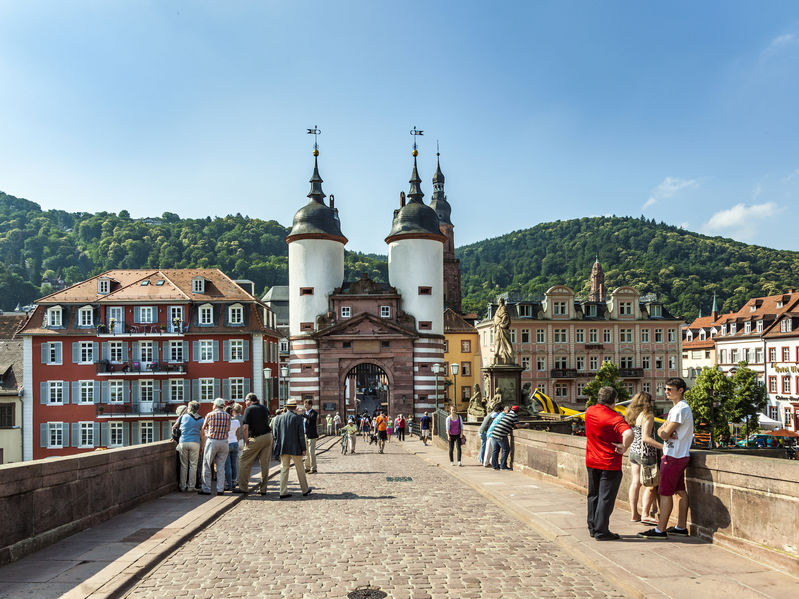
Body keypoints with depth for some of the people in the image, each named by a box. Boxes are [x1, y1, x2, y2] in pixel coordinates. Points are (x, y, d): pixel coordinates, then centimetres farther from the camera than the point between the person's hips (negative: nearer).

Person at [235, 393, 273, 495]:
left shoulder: (249, 409, -6)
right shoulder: (264, 408, 10)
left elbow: (245, 428, -14)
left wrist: (245, 442, -8)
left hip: (255, 439, -5)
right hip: (268, 437, 5)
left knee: (244, 462, 7)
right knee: (265, 464, 9)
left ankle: (243, 488, 8)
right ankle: (263, 489, 11)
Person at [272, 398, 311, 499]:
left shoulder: (278, 418, 2)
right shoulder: (298, 418, -9)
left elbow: (275, 435, 5)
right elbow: (301, 435, -9)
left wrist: (278, 448, 12)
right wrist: (303, 449, -3)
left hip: (283, 448, 3)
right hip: (295, 448, -3)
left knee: (284, 469, 9)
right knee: (300, 469, 9)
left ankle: (283, 492, 7)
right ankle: (305, 490, 21)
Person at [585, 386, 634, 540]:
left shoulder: (589, 411, 1)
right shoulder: (615, 418, -19)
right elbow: (629, 434, -36)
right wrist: (624, 447, -19)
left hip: (591, 462, 7)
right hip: (609, 464, -6)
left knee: (593, 496, 18)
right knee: (606, 498, 2)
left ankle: (593, 527, 27)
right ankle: (601, 532, 6)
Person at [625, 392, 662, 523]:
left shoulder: (632, 415, 10)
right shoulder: (648, 415, -14)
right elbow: (645, 437, -21)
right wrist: (662, 446, -21)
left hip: (633, 451, 8)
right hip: (645, 453, -8)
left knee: (635, 482, 10)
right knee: (650, 485, 4)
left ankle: (634, 514, 14)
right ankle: (645, 514, 6)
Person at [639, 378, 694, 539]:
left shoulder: (680, 409, -18)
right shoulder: (676, 408, 16)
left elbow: (665, 434, -19)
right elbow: (660, 432, 12)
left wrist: (665, 432, 2)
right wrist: (665, 431, -9)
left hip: (673, 457, -10)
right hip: (679, 455, 10)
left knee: (665, 493, -7)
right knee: (680, 491, 13)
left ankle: (660, 530, -3)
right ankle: (681, 527, 20)